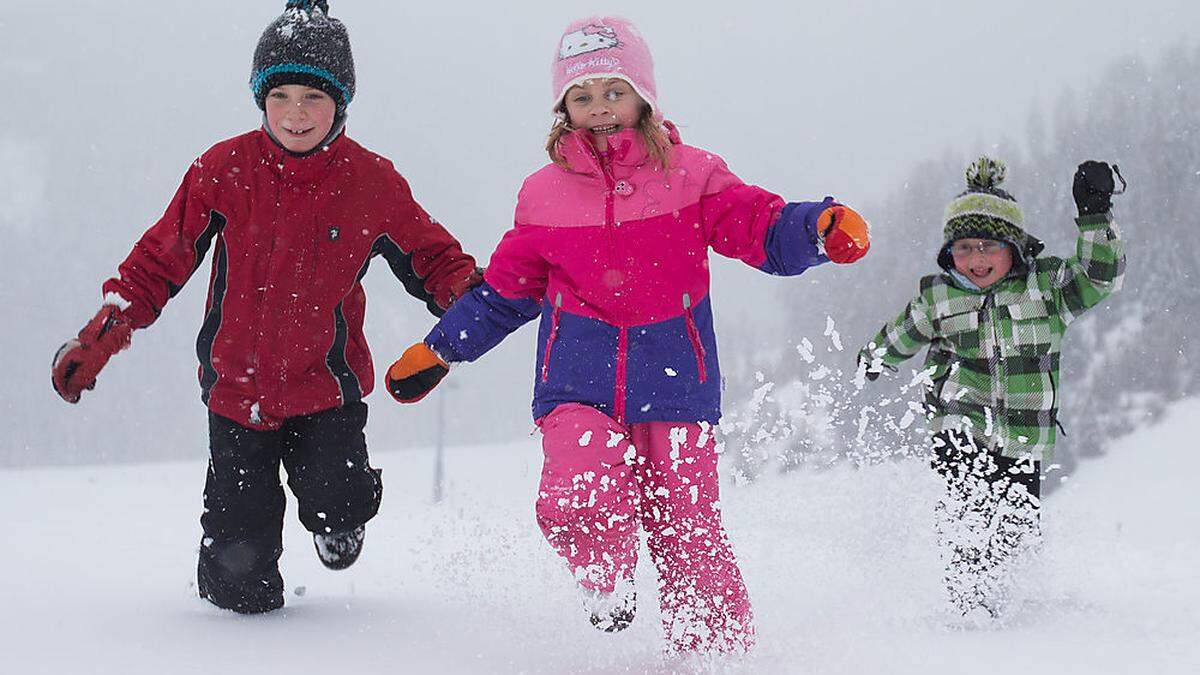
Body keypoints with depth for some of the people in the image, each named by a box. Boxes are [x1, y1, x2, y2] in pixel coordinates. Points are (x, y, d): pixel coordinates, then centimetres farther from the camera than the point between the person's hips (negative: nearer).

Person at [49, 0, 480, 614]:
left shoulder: (372, 183, -6)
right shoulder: (224, 170, -6)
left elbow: (431, 258, 5)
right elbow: (161, 258, 2)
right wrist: (101, 335, -5)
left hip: (326, 384, 0)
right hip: (238, 385, 0)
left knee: (335, 503, -22)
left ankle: (336, 523, 19)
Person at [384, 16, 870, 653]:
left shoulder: (691, 175, 3)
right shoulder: (545, 194, 9)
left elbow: (765, 230, -2)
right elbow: (505, 288, 20)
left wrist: (820, 226, -23)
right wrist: (438, 351, 22)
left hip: (673, 380, -1)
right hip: (579, 381, 1)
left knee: (690, 532, -4)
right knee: (576, 499, -23)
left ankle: (720, 647, 16)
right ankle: (608, 586, 10)